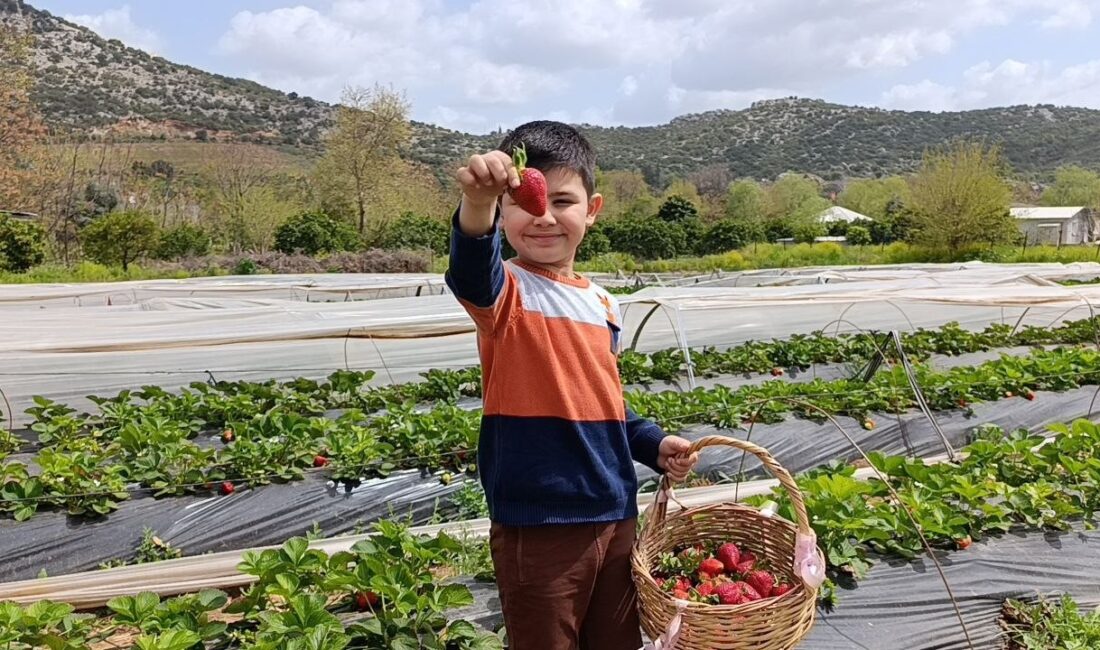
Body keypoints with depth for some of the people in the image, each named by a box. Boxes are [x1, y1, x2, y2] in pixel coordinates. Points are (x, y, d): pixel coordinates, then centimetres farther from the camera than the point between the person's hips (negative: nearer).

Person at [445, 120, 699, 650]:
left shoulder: (603, 304, 8)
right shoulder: (506, 293, -11)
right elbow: (470, 270, -36)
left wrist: (654, 444, 6)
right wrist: (477, 202, -55)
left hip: (615, 515, 6)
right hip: (537, 526, -6)